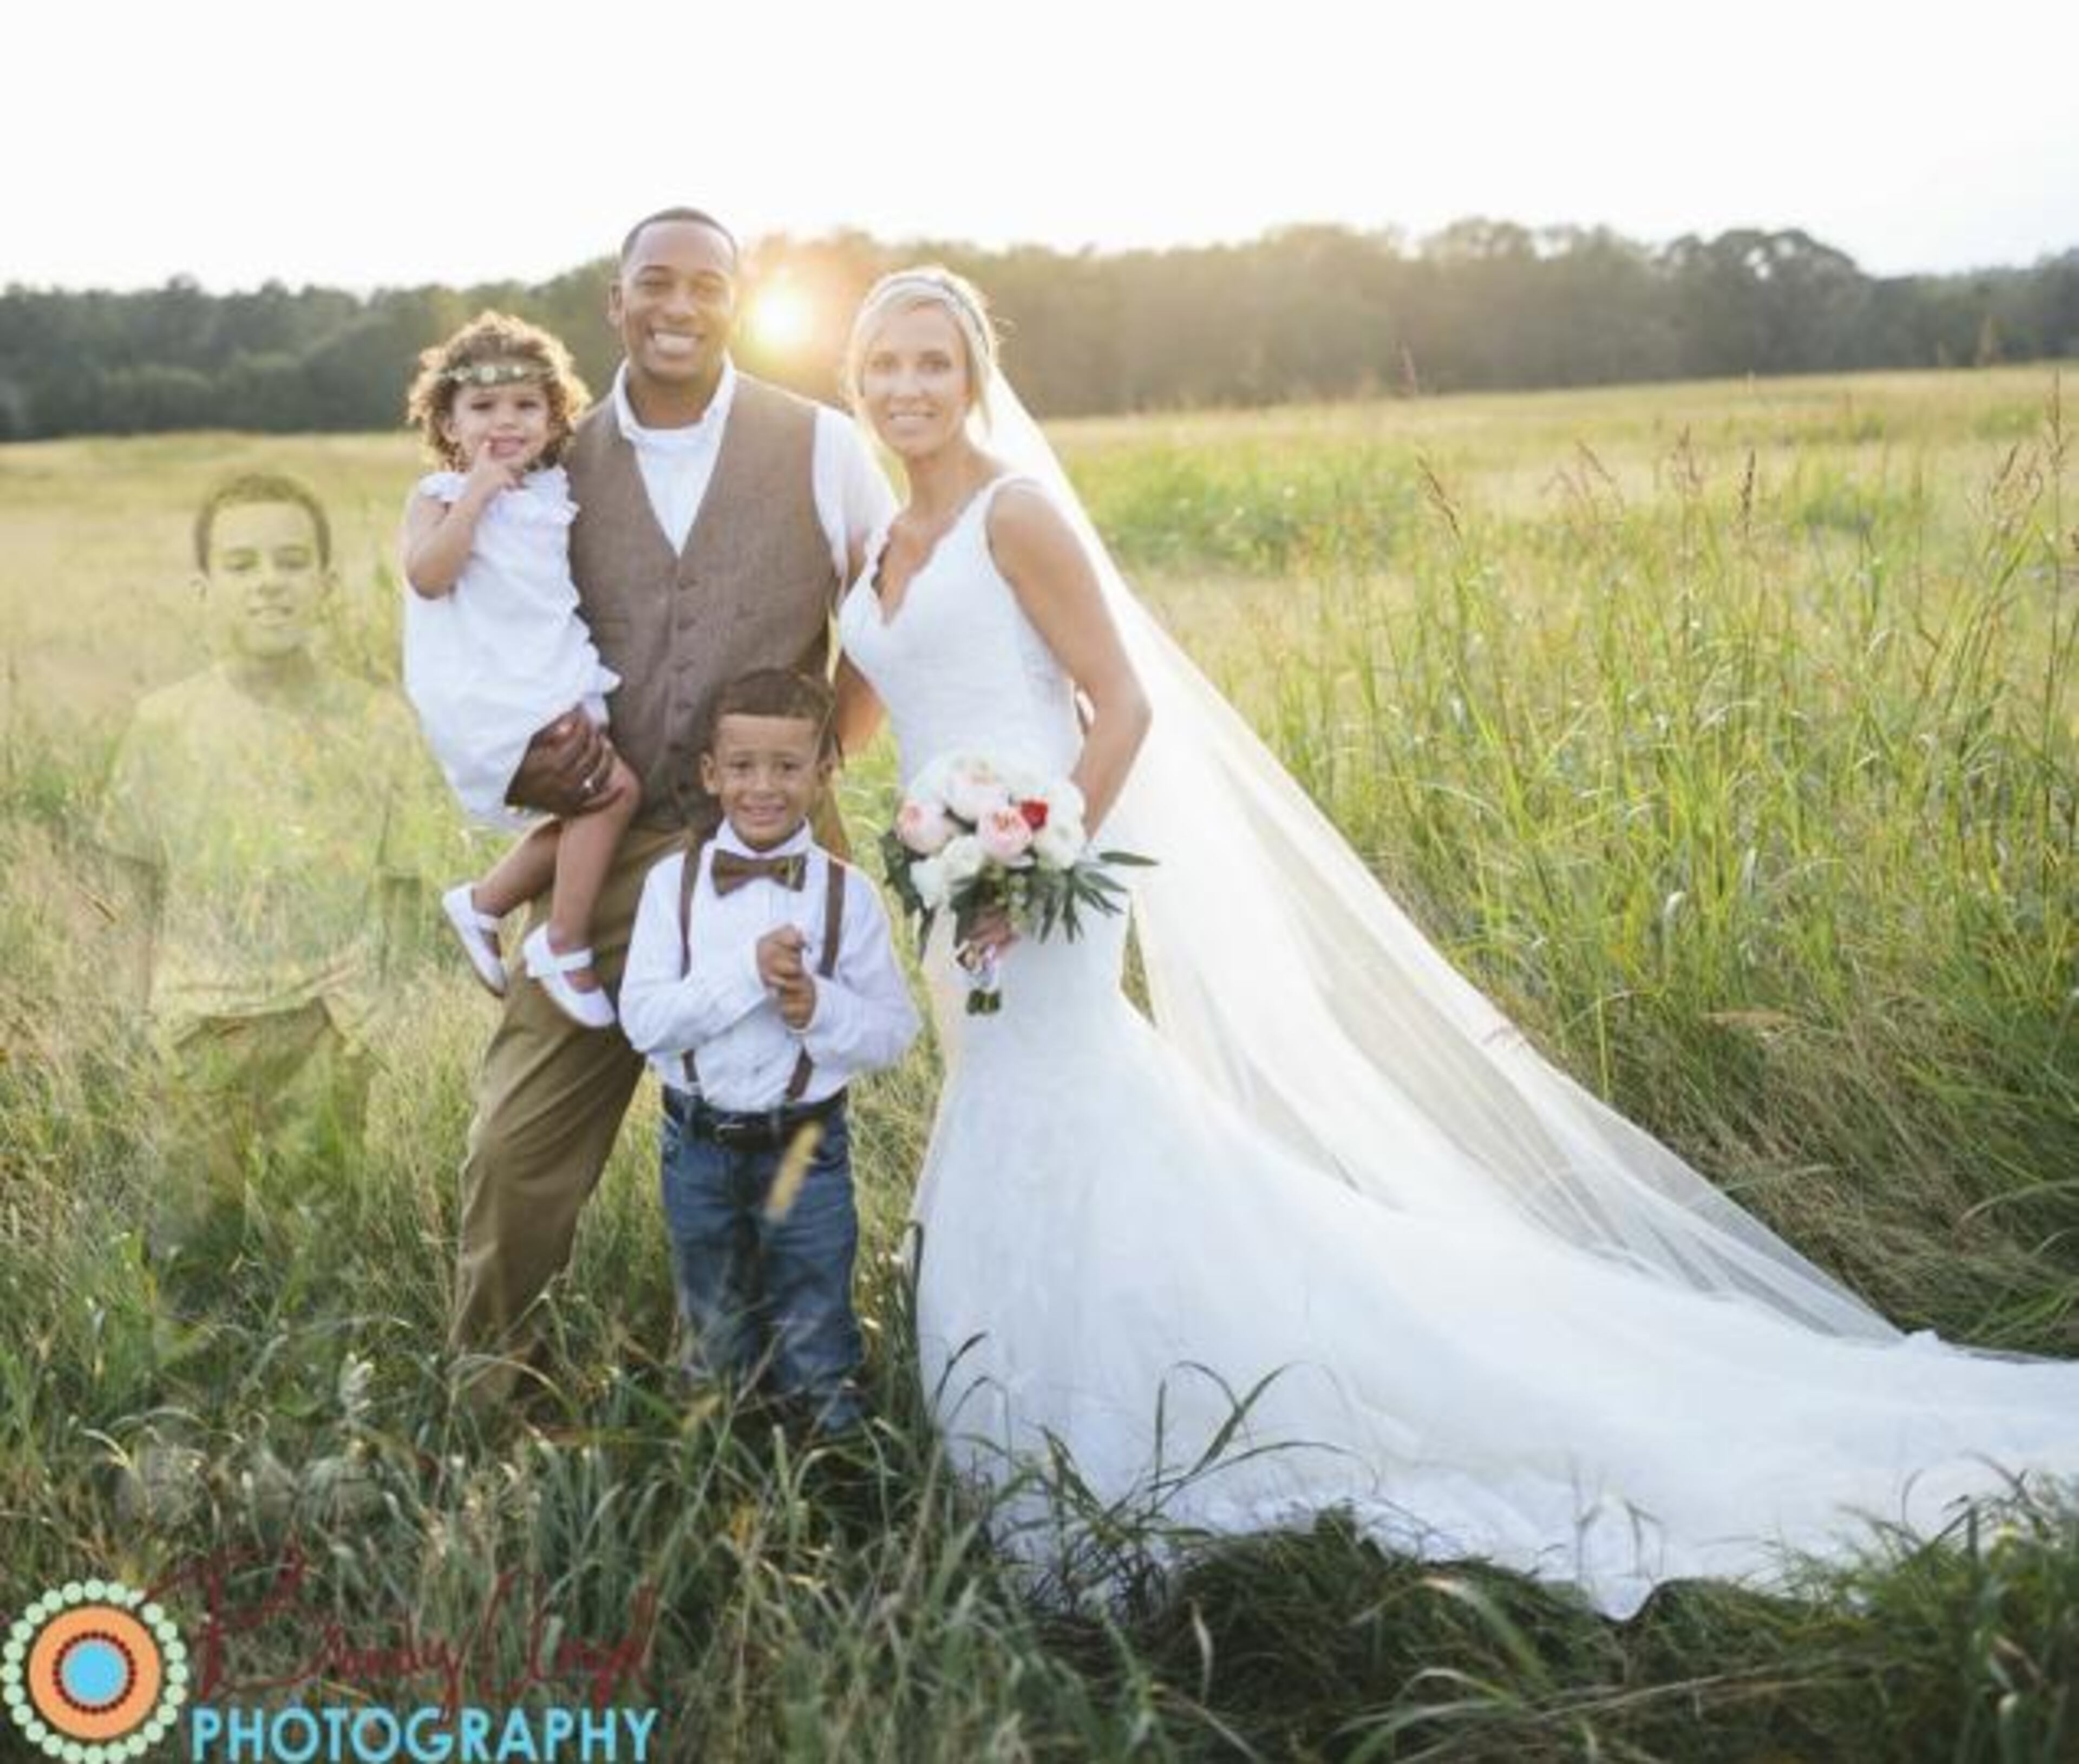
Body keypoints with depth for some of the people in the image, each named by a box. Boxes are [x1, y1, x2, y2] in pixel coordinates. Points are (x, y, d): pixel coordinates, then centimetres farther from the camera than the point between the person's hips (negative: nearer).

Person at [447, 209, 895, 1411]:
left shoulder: (822, 446, 0)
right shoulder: (559, 465, 6)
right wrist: (526, 760, -4)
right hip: (609, 849, 1)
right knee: (520, 1142, -1)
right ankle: (486, 1377, 21)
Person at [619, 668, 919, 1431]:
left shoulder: (848, 894, -8)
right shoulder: (674, 882, -7)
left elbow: (895, 1031, -7)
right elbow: (643, 1018, -15)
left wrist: (820, 1006, -25)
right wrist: (746, 973, -25)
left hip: (806, 1148, -1)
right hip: (699, 1145, 2)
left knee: (815, 1360, 11)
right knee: (716, 1348, 22)